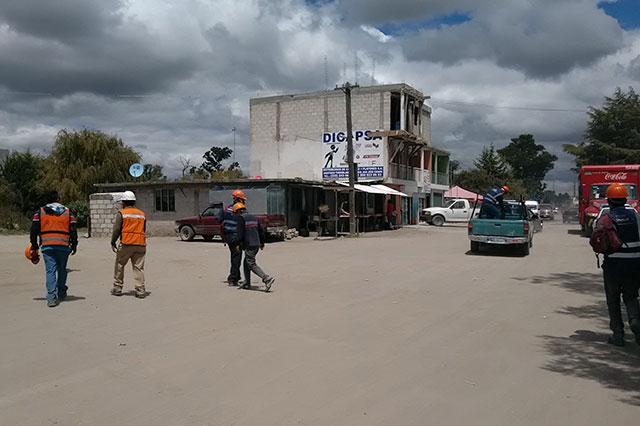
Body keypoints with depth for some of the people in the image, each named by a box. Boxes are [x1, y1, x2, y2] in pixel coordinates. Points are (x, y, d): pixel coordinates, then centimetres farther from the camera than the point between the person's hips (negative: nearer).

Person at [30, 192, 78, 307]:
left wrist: (34, 247, 14)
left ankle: (52, 297, -10)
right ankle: (61, 293, 25)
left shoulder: (40, 212, 6)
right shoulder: (67, 212, 7)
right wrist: (74, 245, 13)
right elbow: (73, 231, 4)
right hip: (63, 246, 1)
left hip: (47, 246, 0)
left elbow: (34, 230, 5)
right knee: (62, 270, 16)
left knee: (50, 271, -1)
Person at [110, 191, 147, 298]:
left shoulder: (121, 213, 0)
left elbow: (116, 229, -3)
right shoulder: (142, 214, 14)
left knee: (119, 266, 12)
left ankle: (117, 288, 18)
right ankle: (140, 290, -3)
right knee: (138, 267, 4)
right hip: (140, 245, 3)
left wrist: (113, 242, 7)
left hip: (126, 244, -3)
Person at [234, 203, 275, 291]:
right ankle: (247, 283, 23)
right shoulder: (254, 217, 17)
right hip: (256, 244, 9)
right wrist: (262, 242, 26)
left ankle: (267, 278, -23)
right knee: (246, 263, 20)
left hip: (249, 245, -9)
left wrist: (238, 244, -9)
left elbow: (240, 232, -14)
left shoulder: (241, 218, -6)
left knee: (252, 264, -10)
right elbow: (261, 230, 20)